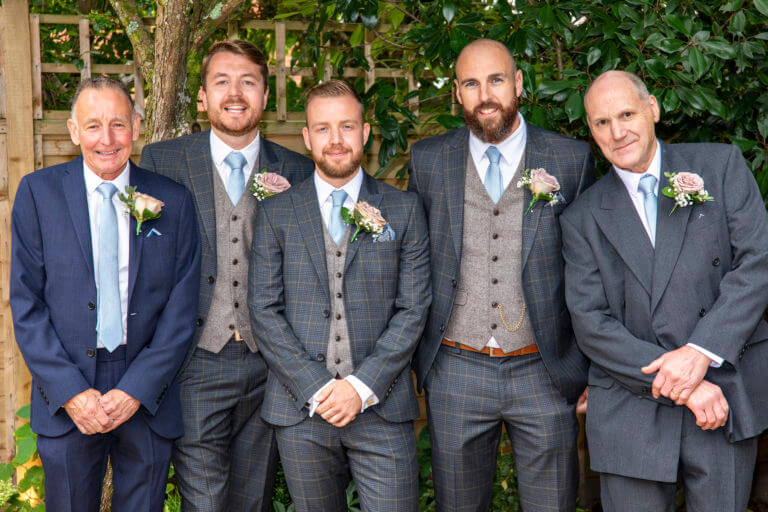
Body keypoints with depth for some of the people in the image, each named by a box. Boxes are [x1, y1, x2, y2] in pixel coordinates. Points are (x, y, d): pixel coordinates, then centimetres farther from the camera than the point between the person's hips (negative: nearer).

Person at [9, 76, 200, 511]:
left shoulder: (174, 202, 1)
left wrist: (137, 390, -9)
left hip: (147, 396, 1)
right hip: (67, 399, 0)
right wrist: (71, 391, -10)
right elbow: (26, 304, -2)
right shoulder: (38, 193, 0)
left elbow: (182, 309, 0)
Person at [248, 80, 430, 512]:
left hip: (382, 407, 0)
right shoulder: (276, 214, 6)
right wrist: (316, 389, -10)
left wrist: (363, 386, -10)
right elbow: (265, 311, 0)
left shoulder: (404, 209, 6)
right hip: (301, 410, 1)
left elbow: (413, 308, 0)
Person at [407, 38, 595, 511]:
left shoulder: (572, 160, -1)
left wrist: (593, 367, 3)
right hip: (455, 374, 1)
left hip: (544, 371, -1)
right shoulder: (428, 160, 3)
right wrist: (415, 355, 7)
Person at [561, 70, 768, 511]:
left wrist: (701, 352, -15)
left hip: (728, 400, 0)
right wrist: (679, 385, -13)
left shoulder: (722, 166, 5)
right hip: (630, 414, 1)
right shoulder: (583, 218, 6)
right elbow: (590, 323, -3)